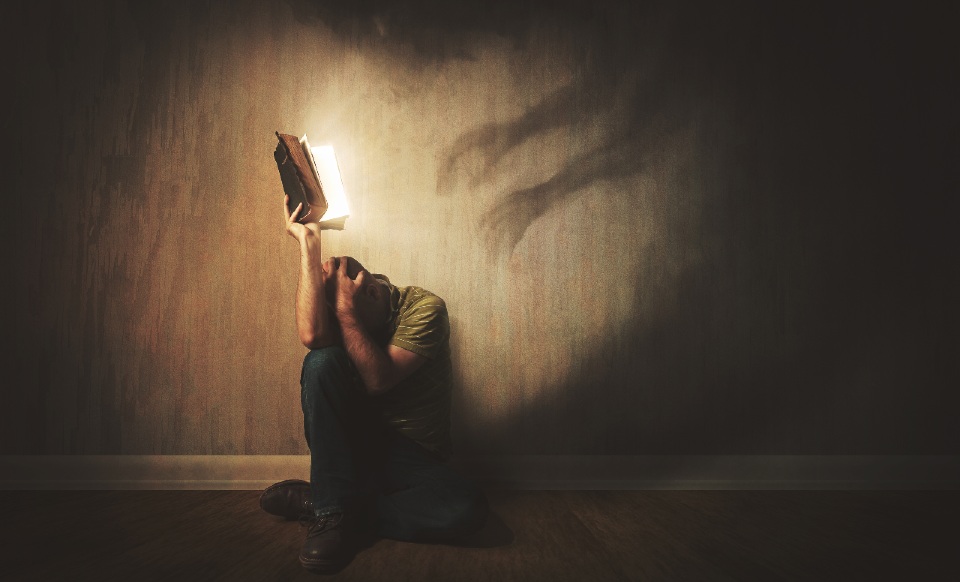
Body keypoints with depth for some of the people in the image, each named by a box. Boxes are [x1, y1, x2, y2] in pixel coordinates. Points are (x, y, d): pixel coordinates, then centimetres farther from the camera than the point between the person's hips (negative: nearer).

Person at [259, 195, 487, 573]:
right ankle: (333, 509, -20)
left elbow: (379, 379, -24)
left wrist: (345, 309, -24)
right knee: (322, 361, -24)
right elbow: (311, 334, -28)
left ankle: (314, 502, -19)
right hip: (359, 445, 2)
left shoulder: (424, 307, -12)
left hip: (414, 458, -2)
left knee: (468, 509, -33)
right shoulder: (343, 315, -1)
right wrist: (308, 242, -23)